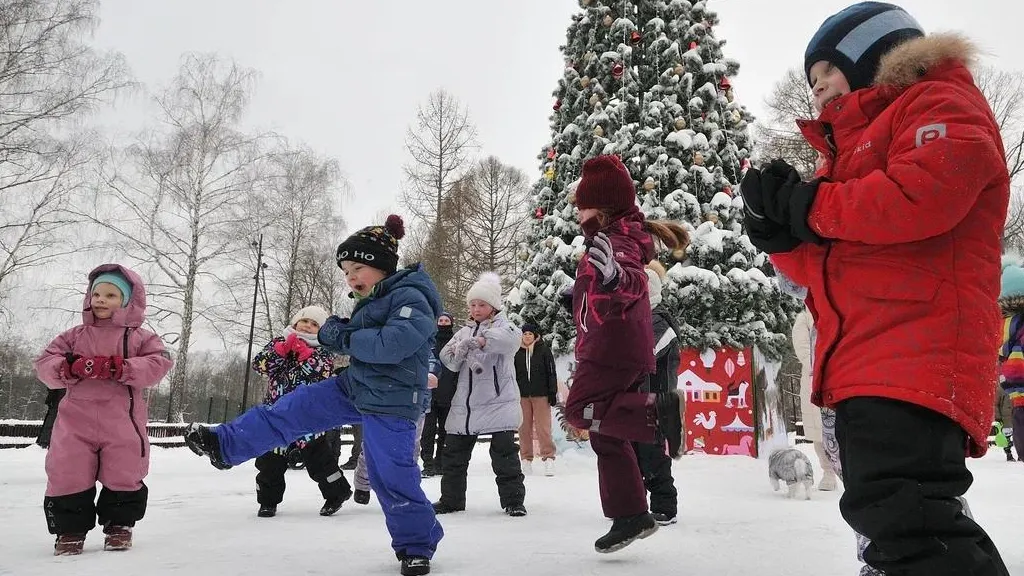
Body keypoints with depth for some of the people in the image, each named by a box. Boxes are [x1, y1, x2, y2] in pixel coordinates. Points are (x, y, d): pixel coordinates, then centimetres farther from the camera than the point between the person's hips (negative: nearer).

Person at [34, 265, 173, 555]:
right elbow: (44, 364, 4)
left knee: (124, 476, 6)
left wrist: (118, 368, -24)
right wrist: (67, 368, -19)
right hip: (77, 419, 2)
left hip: (122, 422, -2)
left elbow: (158, 364, -12)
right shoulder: (75, 335, 10)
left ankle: (119, 525, 25)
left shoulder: (140, 337, 2)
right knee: (68, 475, 3)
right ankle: (71, 529, 20)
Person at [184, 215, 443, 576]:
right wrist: (337, 333, -4)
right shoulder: (373, 300, 12)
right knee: (290, 410, 6)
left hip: (389, 404, -9)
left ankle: (417, 546, 18)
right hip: (354, 388, 9)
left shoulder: (411, 297, -19)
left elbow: (392, 343, -33)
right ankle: (224, 445, 18)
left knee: (393, 477, -1)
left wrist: (343, 337, -21)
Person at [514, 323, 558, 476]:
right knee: (524, 428, 4)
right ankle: (526, 459, 11)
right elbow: (512, 375, 13)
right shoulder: (517, 353, 8)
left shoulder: (544, 350, 3)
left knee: (543, 427, -6)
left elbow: (551, 372, 2)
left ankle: (548, 458, -2)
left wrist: (553, 393, -2)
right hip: (522, 395, 3)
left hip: (541, 395, -2)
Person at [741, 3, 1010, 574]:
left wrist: (812, 205, -9)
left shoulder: (941, 103, 3)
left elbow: (927, 190, -21)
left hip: (914, 354, -10)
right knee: (890, 512, 14)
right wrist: (779, 229, 4)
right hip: (869, 365, 10)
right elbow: (828, 267, 24)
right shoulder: (855, 147, 29)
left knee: (900, 512, -21)